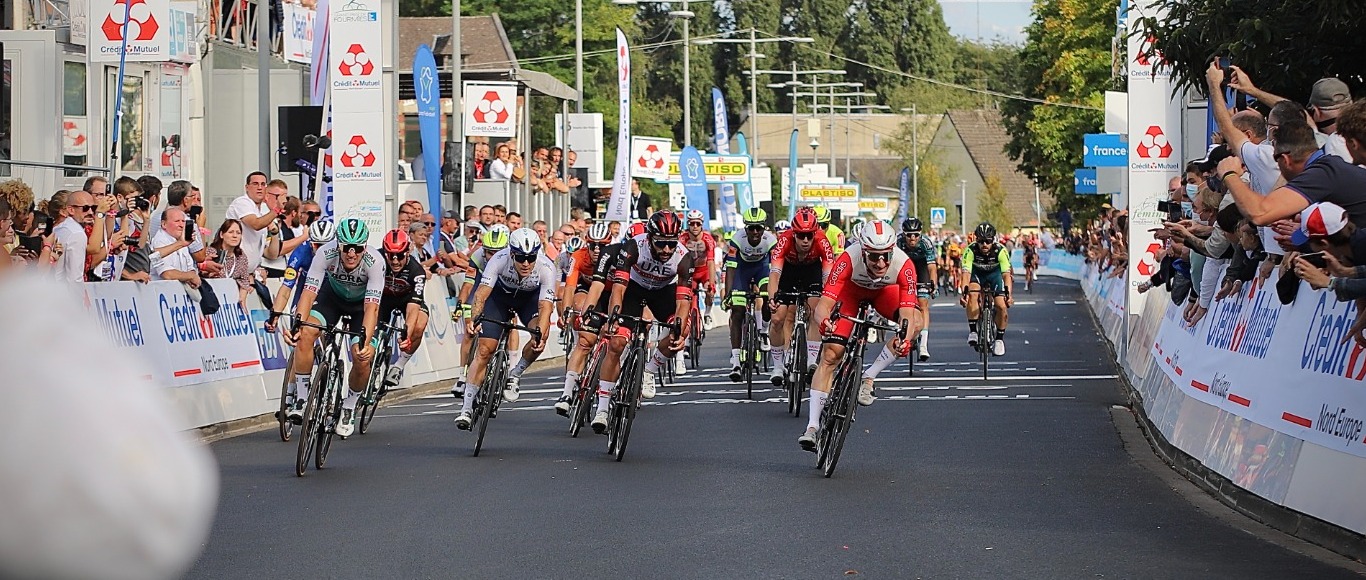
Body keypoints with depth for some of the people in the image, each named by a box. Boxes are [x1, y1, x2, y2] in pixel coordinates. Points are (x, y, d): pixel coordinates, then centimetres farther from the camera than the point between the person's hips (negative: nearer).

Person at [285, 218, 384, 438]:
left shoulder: (375, 262, -35)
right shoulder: (326, 253, -32)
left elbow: (371, 307, -39)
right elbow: (309, 291, -35)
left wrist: (365, 341, -52)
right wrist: (297, 323, -50)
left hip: (361, 303, -1)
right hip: (332, 295, 1)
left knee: (362, 359, -19)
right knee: (305, 335, -25)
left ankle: (349, 408, 10)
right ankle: (301, 398, -12)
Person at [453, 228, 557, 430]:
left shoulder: (546, 268, -33)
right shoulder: (500, 260, -34)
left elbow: (545, 306, -38)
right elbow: (482, 292, -41)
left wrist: (540, 333, -56)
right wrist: (474, 317, -59)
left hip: (530, 298, 0)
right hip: (501, 294, 0)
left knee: (539, 338, -28)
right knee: (484, 350, -11)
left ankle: (514, 375, -1)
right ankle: (466, 409, -6)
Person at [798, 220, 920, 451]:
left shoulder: (904, 265, -37)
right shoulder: (849, 260, -40)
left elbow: (907, 314, -40)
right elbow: (824, 304, -43)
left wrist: (904, 339, -61)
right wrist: (824, 322, -65)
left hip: (884, 291, 2)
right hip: (851, 288, -2)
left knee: (916, 323, -26)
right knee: (830, 355, -13)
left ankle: (868, 378, -14)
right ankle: (812, 427, -9)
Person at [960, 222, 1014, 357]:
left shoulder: (1000, 251, -32)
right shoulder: (971, 250, -32)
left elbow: (1006, 274, -38)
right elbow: (966, 273, -38)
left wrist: (1008, 294, -52)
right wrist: (963, 292, -53)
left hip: (995, 273, 0)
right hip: (977, 272, 0)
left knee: (1001, 306, -15)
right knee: (973, 294, -31)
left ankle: (999, 338, 6)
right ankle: (973, 331, -20)